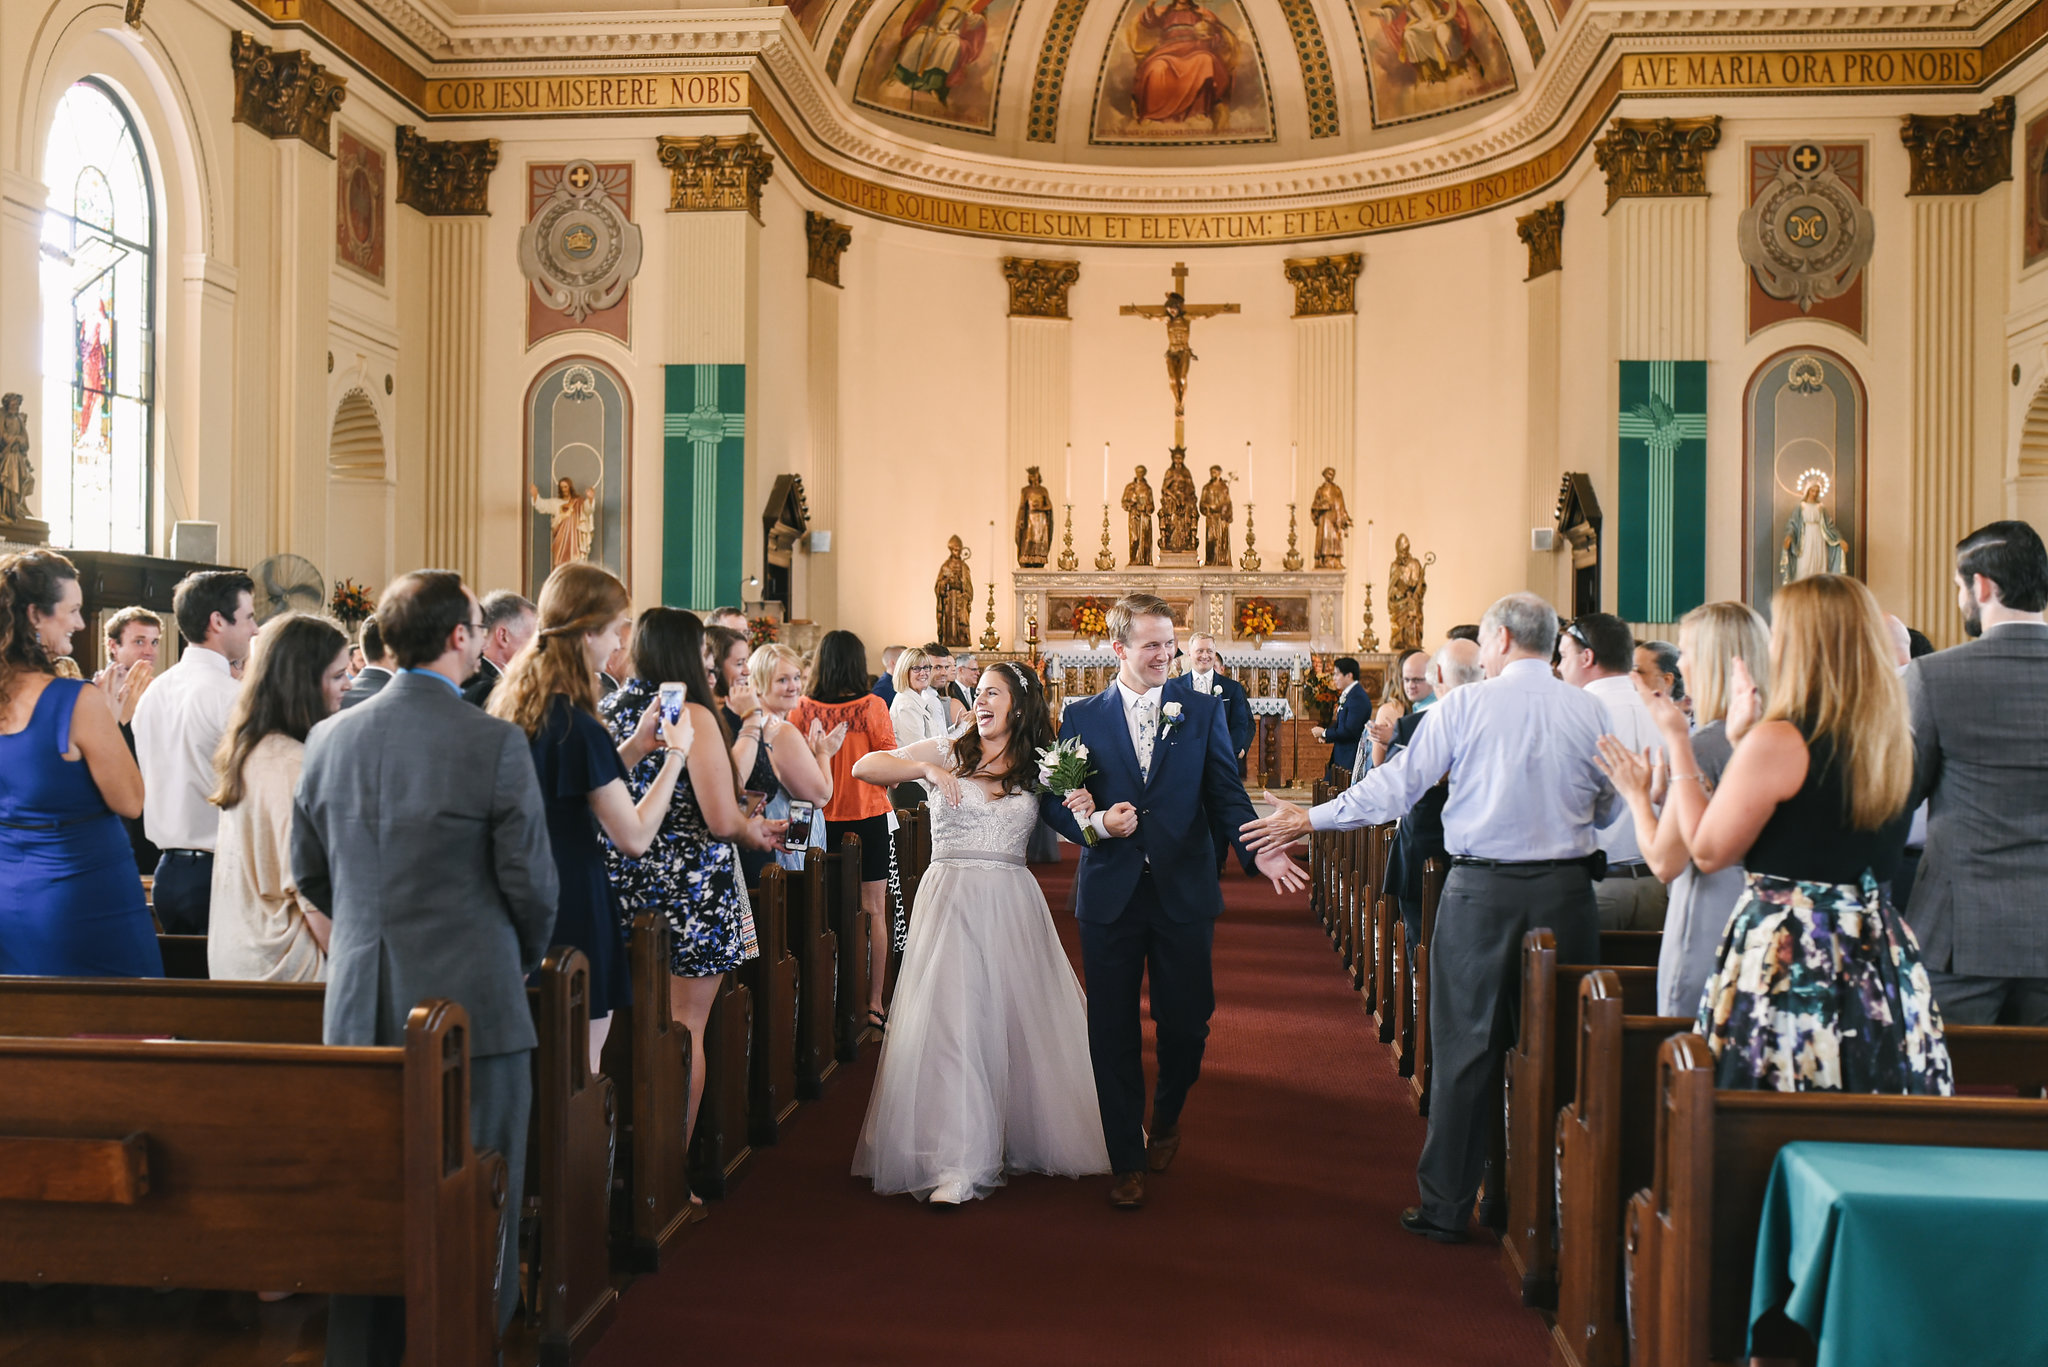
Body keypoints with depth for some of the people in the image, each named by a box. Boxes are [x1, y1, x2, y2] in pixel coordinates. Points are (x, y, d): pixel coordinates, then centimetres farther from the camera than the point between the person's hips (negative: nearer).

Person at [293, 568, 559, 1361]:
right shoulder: (495, 744, -13)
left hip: (357, 1007, 5)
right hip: (471, 1000, -5)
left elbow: (309, 873, 11)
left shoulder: (328, 738, 3)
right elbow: (530, 883, -9)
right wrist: (522, 962, 11)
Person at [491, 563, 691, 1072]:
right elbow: (634, 837, -16)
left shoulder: (508, 702, 6)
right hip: (572, 913, -9)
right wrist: (675, 754, -6)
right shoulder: (577, 726, -20)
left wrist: (634, 746, 13)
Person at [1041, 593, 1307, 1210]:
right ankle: (1127, 1161, 19)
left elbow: (1227, 792, -3)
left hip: (1183, 894, 0)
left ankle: (1166, 1114, 38)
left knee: (1187, 1022, 5)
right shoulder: (1081, 717, 4)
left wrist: (1260, 850, -20)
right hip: (1110, 898, 0)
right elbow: (1052, 800, 4)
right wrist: (1095, 823, -16)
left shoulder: (1202, 712, 5)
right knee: (1113, 1032, 5)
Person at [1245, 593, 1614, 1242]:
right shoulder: (1590, 711, 2)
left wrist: (1311, 818, 2)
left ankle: (1446, 1207, 13)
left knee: (1465, 1048, 5)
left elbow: (1395, 783, -6)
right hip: (1566, 891, 2)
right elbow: (1605, 809, 12)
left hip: (1481, 889, -2)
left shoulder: (1466, 705, -6)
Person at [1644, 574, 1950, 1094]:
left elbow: (1708, 850, -8)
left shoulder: (1777, 741, -15)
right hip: (1880, 958, 7)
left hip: (1788, 959, -7)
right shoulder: (1896, 742, 6)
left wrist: (1678, 744, 1)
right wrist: (1745, 742, 19)